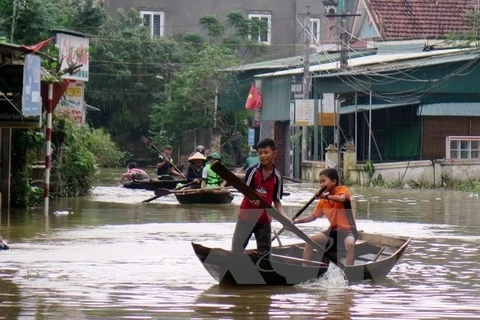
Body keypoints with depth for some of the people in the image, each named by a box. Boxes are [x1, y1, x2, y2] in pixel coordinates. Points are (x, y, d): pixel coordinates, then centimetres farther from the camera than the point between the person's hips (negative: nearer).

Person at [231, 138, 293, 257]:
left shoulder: (277, 177, -3)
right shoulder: (252, 171, -9)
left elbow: (276, 200, 1)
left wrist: (285, 217, -13)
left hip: (264, 220, 2)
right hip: (246, 217, -2)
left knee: (265, 253, 8)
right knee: (237, 250, 0)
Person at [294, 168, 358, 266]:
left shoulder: (342, 190, -8)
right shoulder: (322, 202, 9)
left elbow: (342, 199, -32)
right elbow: (313, 217, 14)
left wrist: (326, 196, -34)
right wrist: (295, 221, 5)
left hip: (348, 230, -7)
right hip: (334, 230, 7)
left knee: (349, 244, -38)